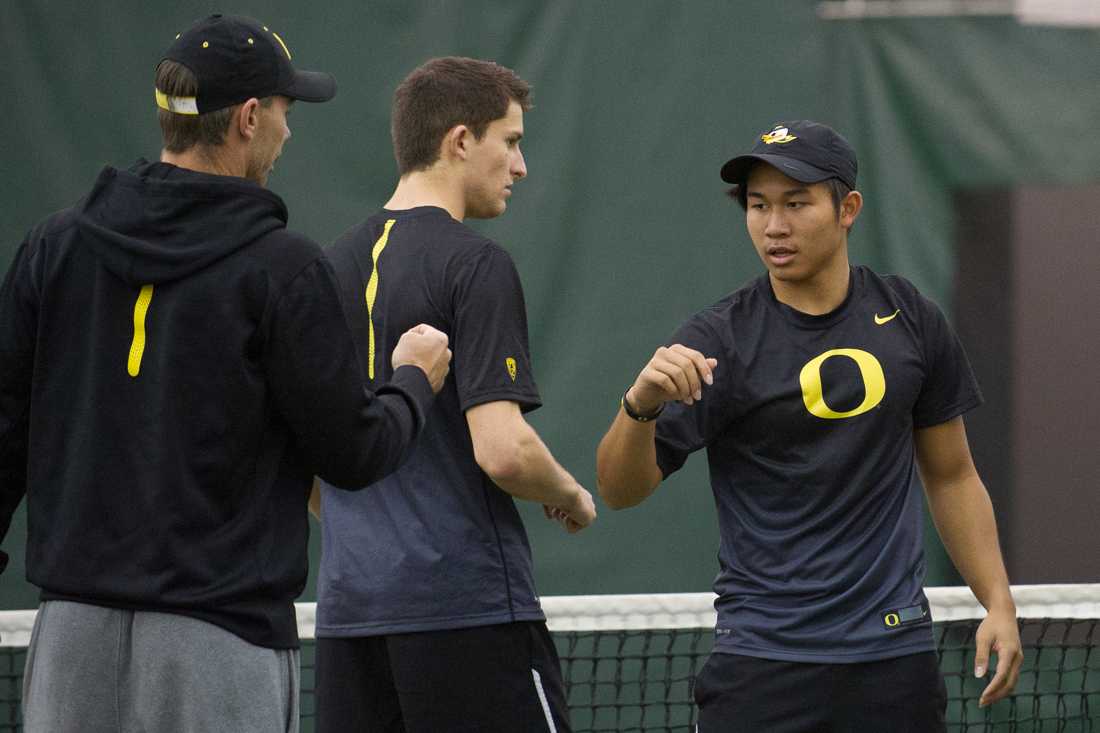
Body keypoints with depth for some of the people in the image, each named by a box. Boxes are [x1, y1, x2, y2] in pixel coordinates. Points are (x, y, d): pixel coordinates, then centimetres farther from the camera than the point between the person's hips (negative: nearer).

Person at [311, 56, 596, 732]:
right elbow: (502, 449, -18)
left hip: (349, 610, 7)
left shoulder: (333, 266, 13)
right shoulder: (475, 264, -10)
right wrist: (572, 498, 1)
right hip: (469, 605, -7)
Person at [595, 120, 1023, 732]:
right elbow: (622, 490, -12)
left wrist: (999, 602, 7)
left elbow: (951, 475, 16)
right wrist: (642, 404, -31)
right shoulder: (718, 340, -6)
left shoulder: (910, 320, 5)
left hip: (896, 655, 3)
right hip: (764, 654, -3)